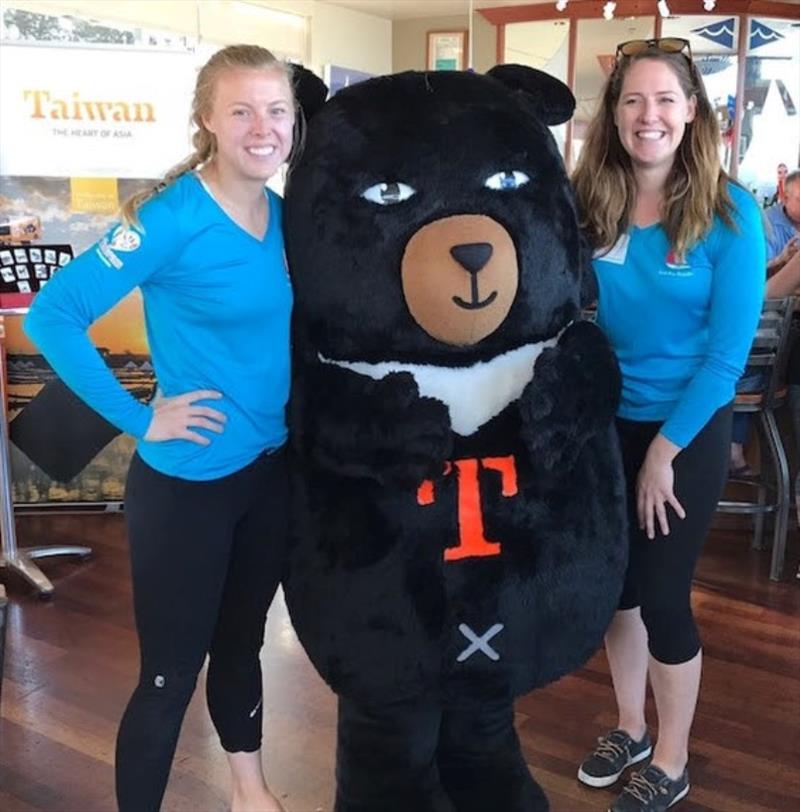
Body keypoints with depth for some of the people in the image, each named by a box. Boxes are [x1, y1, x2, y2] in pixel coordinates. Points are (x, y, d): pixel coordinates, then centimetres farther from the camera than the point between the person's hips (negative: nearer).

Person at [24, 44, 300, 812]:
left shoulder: (287, 216, 2)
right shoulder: (171, 218, -18)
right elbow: (51, 316, -21)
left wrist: (286, 409, 6)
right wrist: (138, 419, -19)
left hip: (273, 469, 7)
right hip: (187, 481, -6)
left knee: (241, 642, 23)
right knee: (169, 673, 6)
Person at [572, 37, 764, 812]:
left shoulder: (728, 211, -13)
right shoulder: (587, 204, -4)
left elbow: (728, 348, -13)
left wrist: (665, 449, -13)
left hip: (686, 427, -3)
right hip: (605, 419, 4)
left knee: (661, 593, 4)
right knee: (614, 581, 15)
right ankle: (629, 727, 38)